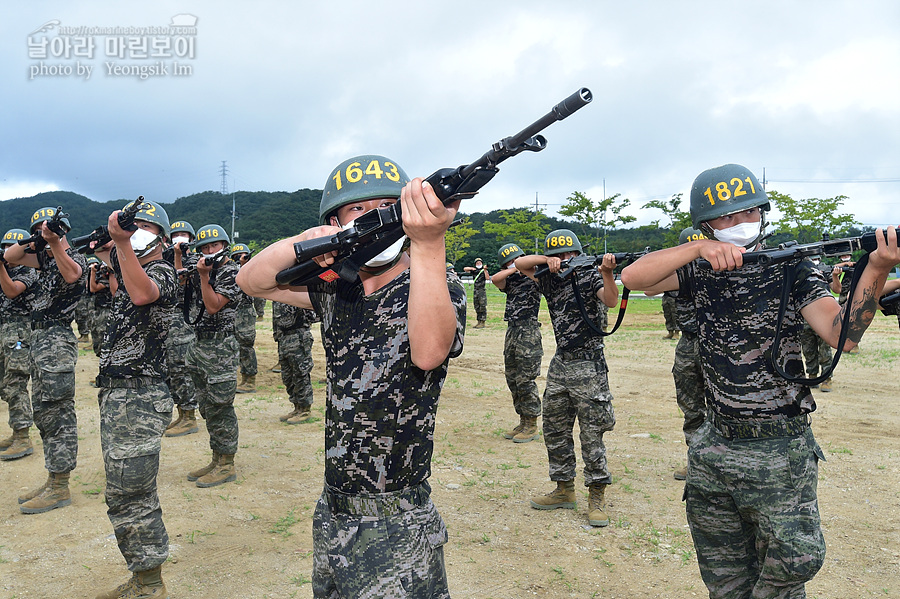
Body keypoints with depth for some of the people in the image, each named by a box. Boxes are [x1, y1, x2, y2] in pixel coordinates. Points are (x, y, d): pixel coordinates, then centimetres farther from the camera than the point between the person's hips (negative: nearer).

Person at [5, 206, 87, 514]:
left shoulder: (75, 258, -9)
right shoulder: (46, 258, 18)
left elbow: (72, 274, -31)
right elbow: (10, 256, 12)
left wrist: (54, 241, -40)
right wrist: (33, 242, -4)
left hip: (56, 341, -10)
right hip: (39, 339, 10)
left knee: (57, 412, -7)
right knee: (43, 411, 13)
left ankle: (59, 488, -1)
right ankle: (52, 482, 21)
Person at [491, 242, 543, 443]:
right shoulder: (510, 281, 14)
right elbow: (495, 279, -5)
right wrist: (515, 268, -9)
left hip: (529, 333, -7)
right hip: (511, 332, 7)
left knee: (525, 381, -5)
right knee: (512, 380, 11)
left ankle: (532, 425, 5)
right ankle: (523, 422, 21)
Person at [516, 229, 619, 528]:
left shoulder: (589, 276, -6)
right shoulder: (550, 280, 9)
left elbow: (611, 300, -22)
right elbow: (520, 263, 6)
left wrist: (607, 272, -40)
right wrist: (548, 261, -10)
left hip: (588, 366, -6)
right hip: (560, 365, 7)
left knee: (592, 435, -3)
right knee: (554, 431, 12)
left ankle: (597, 498, 8)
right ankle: (564, 490, 26)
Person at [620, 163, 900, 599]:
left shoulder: (791, 271, -4)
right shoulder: (702, 271, 2)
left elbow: (842, 334, -17)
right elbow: (632, 277, -12)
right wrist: (699, 249, -23)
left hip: (780, 453, -3)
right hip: (715, 446, 3)